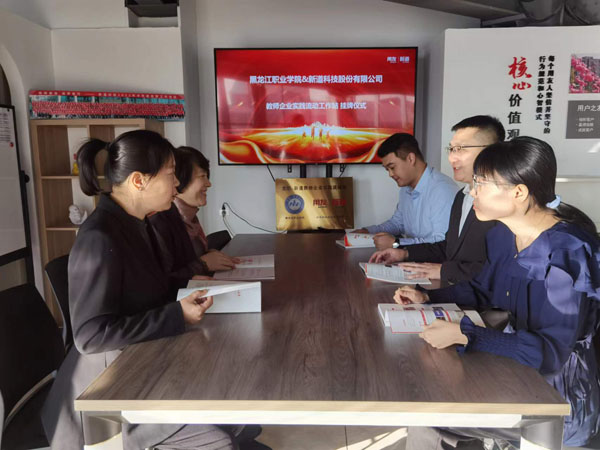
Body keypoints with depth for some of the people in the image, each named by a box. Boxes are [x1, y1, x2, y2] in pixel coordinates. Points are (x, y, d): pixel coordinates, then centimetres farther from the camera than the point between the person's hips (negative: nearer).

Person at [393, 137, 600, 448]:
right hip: (517, 370, 8)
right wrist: (426, 298, -2)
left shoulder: (565, 253, -27)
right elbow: (480, 290, 12)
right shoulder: (505, 234, -1)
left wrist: (462, 335, -36)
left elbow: (548, 352, -30)